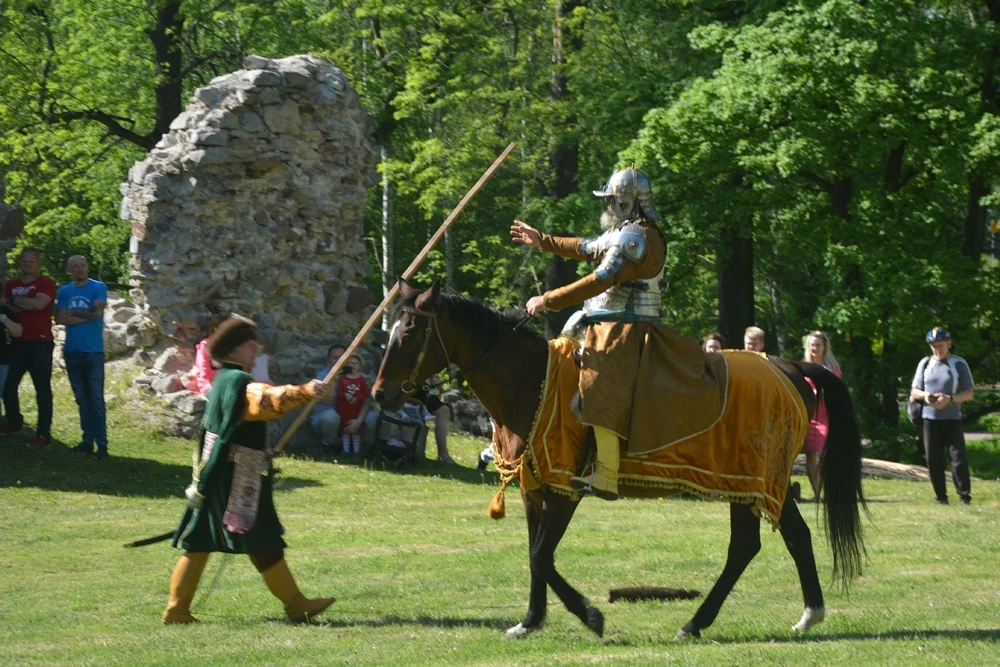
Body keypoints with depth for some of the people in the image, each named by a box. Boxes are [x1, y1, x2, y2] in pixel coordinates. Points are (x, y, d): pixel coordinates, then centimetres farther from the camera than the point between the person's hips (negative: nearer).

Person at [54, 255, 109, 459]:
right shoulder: (64, 291, 9)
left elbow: (98, 312, -16)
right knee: (81, 399, 9)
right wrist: (86, 316, -9)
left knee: (96, 399, -6)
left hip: (93, 351, -4)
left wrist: (73, 313, -5)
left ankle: (101, 444, -6)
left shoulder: (98, 287, -2)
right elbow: (60, 319, -2)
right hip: (72, 351, 4)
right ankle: (87, 440, 15)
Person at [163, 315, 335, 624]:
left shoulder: (222, 380, 17)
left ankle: (177, 609, 8)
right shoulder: (238, 383, -15)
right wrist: (304, 392, -46)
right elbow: (269, 399, -35)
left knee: (199, 542, 8)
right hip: (237, 477, -10)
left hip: (213, 476, 10)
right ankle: (295, 605, -1)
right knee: (264, 543, -5)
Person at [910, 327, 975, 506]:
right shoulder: (925, 363, 9)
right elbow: (914, 391, 13)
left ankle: (965, 496, -4)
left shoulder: (959, 364, 0)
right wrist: (924, 395, -11)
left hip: (952, 419, -3)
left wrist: (950, 399, -21)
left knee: (959, 457, -8)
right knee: (933, 459, 2)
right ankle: (941, 496, 10)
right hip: (930, 418, 3)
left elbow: (969, 393, -4)